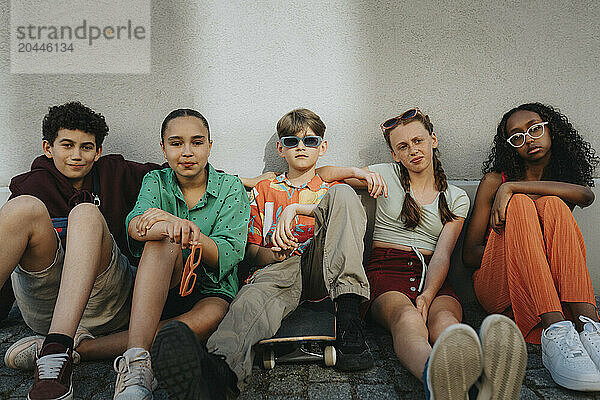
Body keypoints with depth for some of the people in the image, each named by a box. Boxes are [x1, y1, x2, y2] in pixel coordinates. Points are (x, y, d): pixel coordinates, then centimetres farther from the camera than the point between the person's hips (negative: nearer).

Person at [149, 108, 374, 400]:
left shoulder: (331, 190, 23)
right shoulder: (264, 191, 23)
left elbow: (344, 210, -4)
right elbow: (251, 251, 18)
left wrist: (297, 207, -15)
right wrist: (271, 255, -6)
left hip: (320, 272, 0)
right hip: (275, 269, 0)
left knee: (343, 194, -22)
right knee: (261, 288, -38)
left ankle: (348, 318, -37)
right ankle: (219, 370, -69)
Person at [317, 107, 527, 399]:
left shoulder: (456, 198, 14)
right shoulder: (387, 175, 14)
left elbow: (442, 255, 0)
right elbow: (321, 175, 13)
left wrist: (427, 295, -20)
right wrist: (358, 172, -8)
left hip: (432, 276, 2)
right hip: (386, 270, -1)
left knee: (444, 318, -36)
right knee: (408, 319, -38)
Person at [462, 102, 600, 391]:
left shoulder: (565, 181, 14)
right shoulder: (495, 181, 8)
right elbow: (469, 254, 0)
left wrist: (511, 187, -21)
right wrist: (520, 251, -16)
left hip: (553, 289, 2)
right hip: (498, 289, -1)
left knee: (553, 205, -20)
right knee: (520, 204, -23)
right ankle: (555, 333, -42)